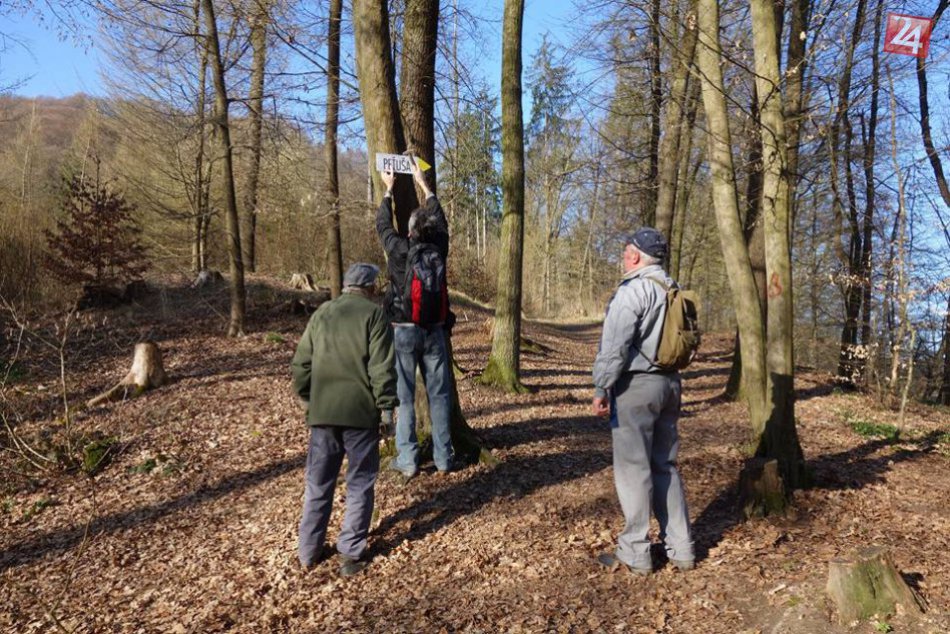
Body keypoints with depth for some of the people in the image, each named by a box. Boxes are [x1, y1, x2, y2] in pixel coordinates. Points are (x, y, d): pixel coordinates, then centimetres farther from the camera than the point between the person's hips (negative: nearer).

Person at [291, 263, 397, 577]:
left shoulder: (321, 313, 10)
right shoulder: (374, 314, -4)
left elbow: (300, 365, 10)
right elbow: (381, 367, -12)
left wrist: (310, 398, 20)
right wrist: (386, 405, -6)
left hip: (322, 412, 4)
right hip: (361, 412, -4)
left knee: (318, 482, 15)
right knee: (359, 484, 8)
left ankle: (308, 550, 24)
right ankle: (351, 554, 11)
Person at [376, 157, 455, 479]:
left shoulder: (399, 249, -9)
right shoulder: (439, 248, -2)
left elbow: (383, 224, 9)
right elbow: (441, 220, 17)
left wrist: (388, 190, 24)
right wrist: (423, 184, 28)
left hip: (404, 331, -2)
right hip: (434, 330, 3)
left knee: (403, 395, 3)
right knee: (439, 394, 7)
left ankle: (407, 460, 5)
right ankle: (443, 456, 12)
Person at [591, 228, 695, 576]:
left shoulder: (633, 290, -14)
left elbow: (614, 346, -19)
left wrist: (601, 388, -13)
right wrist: (670, 383, 20)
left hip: (636, 385, -8)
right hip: (670, 384, 9)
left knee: (633, 468, 0)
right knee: (665, 466, 15)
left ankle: (635, 554, 8)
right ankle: (681, 548, 21)